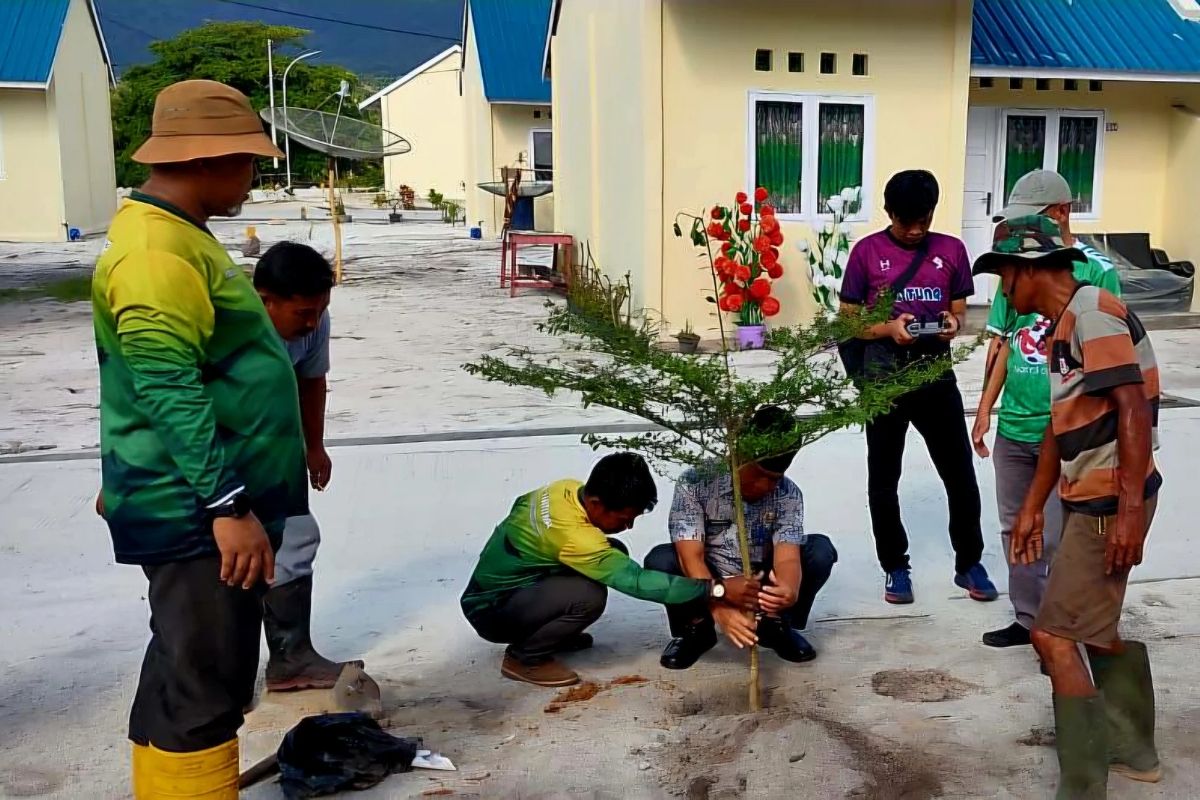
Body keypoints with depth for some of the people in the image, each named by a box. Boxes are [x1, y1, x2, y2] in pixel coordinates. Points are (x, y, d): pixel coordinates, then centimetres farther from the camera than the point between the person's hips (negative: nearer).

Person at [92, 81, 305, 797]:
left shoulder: (178, 236, 15)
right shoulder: (157, 253, -19)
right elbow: (170, 394, -26)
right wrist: (227, 506, -25)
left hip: (208, 504, 11)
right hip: (196, 513, -11)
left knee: (188, 672, 20)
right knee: (204, 682, -3)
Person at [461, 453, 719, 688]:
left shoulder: (568, 488, -9)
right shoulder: (574, 536, -35)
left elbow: (522, 504, 12)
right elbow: (637, 580, -35)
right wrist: (713, 588, -32)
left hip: (505, 582, 9)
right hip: (490, 610, -9)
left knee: (614, 554, -1)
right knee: (589, 595, -33)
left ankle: (551, 632, 15)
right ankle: (523, 657, -8)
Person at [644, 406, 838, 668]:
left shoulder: (788, 495, -16)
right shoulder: (695, 484, -24)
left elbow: (787, 556, -28)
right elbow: (691, 557, -31)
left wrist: (790, 590, -53)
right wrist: (720, 609, -47)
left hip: (765, 586, 2)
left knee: (821, 550, -22)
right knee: (661, 560, -32)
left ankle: (776, 624, -1)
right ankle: (696, 628, -4)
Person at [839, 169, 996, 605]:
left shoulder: (952, 250, 4)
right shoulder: (867, 252, -3)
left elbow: (959, 314, 11)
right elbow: (848, 321, 0)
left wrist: (952, 324, -13)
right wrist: (889, 328, -18)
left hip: (936, 377, 2)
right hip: (884, 381, -1)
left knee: (961, 475, 6)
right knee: (884, 481, 8)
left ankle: (969, 564, 24)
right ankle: (896, 567, 24)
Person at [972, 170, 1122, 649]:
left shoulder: (1097, 272, -9)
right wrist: (985, 408, 9)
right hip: (1013, 428, 5)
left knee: (1058, 538, 1)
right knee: (1016, 530, 14)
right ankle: (1029, 619, 30)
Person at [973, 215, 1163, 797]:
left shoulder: (1093, 312, -17)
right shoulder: (1064, 324, 13)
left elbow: (1133, 409, -23)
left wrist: (1129, 510, -25)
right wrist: (1031, 507, 20)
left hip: (1111, 504, -10)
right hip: (1090, 499, 10)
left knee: (1054, 635, -7)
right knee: (1100, 625, 20)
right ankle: (1133, 750, 36)